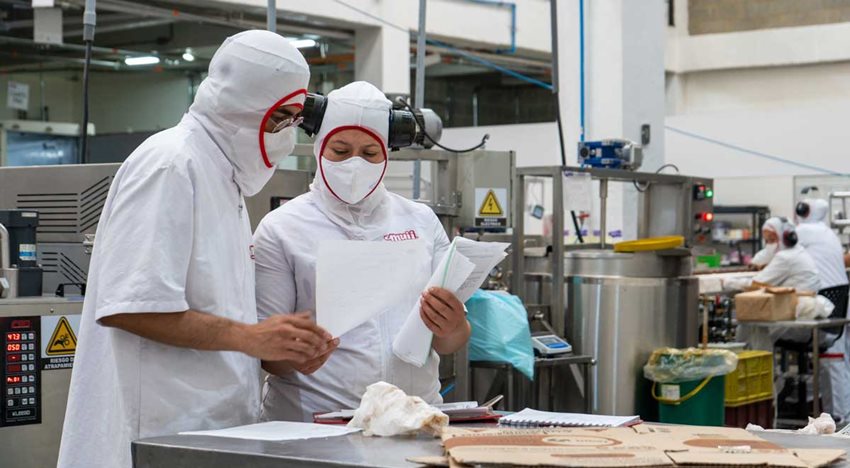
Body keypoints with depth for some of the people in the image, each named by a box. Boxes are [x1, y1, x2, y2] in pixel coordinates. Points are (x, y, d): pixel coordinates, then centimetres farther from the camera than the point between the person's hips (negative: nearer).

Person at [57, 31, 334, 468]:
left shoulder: (224, 176, 17)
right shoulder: (169, 166, -13)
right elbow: (126, 307, -21)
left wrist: (286, 348, 6)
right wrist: (249, 337, -20)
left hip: (213, 428, 9)